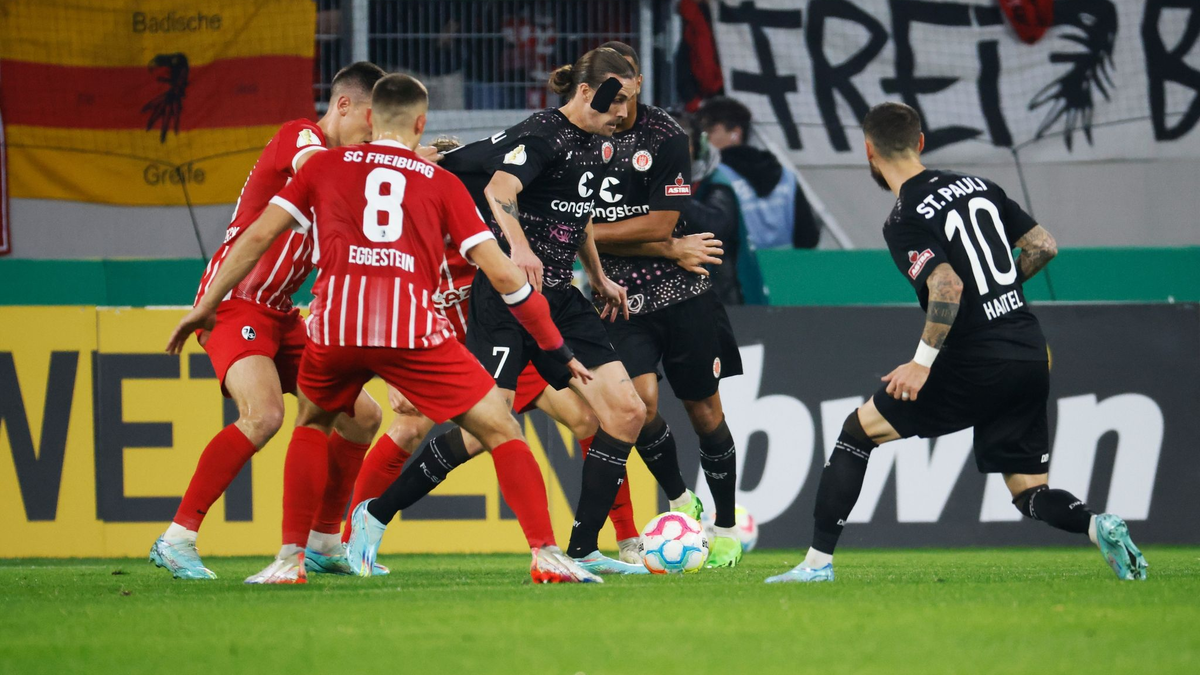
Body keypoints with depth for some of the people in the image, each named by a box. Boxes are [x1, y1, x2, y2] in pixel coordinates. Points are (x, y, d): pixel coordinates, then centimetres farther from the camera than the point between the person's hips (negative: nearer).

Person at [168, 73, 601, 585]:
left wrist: (205, 306, 24)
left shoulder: (325, 167, 21)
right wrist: (558, 351, 20)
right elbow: (503, 275, 13)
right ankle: (546, 556, -4)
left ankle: (291, 558, 20)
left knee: (312, 423, 30)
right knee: (501, 431, 9)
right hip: (413, 327, -2)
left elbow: (258, 236, 16)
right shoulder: (442, 183, 18)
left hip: (335, 328, 2)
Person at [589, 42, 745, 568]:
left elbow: (660, 225, -13)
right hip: (621, 298, 1)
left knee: (704, 411, 4)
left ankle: (726, 529, 21)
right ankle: (680, 502, 7)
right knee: (640, 400, -18)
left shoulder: (665, 135, -9)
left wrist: (590, 234, -14)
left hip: (681, 291, -1)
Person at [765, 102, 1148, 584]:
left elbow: (948, 286, -23)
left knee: (858, 431, 9)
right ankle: (1097, 526, -19)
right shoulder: (977, 186, 12)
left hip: (976, 364, -6)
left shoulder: (903, 223, -9)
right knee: (1030, 495, 11)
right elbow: (1044, 246, 15)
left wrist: (922, 362, -17)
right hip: (1030, 354, 6)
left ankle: (818, 562, 8)